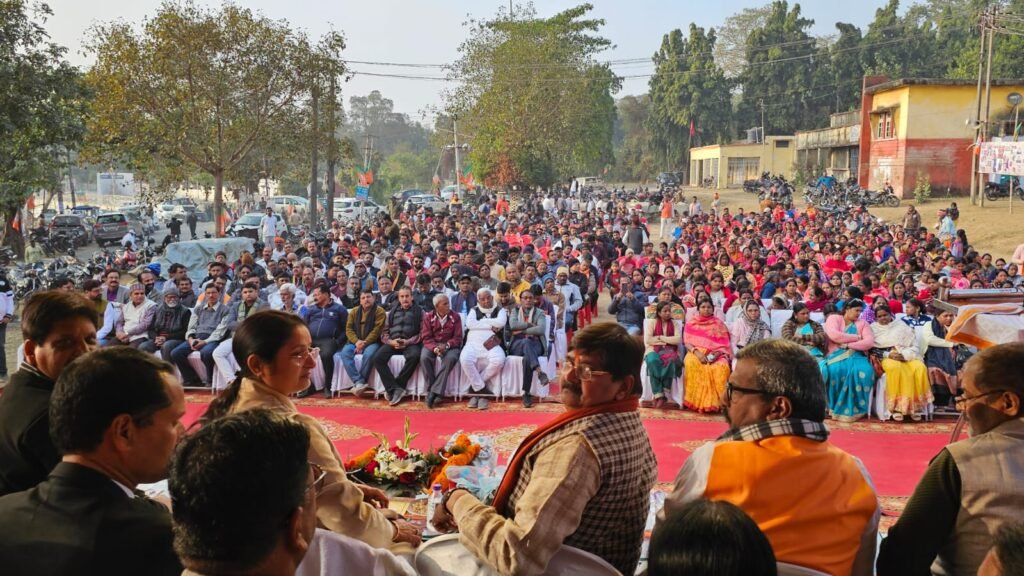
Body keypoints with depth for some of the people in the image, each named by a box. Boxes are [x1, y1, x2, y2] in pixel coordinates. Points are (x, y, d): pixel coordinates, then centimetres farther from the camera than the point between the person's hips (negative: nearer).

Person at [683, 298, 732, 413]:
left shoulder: (719, 323, 10)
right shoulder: (691, 323, 10)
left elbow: (724, 343, 4)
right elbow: (687, 342, 2)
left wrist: (717, 354, -15)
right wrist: (696, 352, -16)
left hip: (715, 354, 0)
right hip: (696, 352, 0)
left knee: (721, 367, -34)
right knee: (691, 364, -35)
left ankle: (715, 401, -25)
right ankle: (696, 401, -29)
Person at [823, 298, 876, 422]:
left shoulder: (862, 323, 17)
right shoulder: (833, 318, 9)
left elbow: (869, 342, 0)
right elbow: (834, 335, -12)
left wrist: (848, 345, -10)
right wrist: (856, 337, -4)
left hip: (856, 356, 3)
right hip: (837, 356, -3)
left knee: (865, 371, -31)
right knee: (836, 370, -37)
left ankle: (855, 409, -19)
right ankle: (835, 407, -21)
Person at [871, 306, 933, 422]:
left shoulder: (901, 326, 15)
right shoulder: (873, 328, 13)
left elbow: (914, 345, 8)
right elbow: (872, 349, 3)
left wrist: (904, 355, -11)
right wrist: (888, 354, -12)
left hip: (907, 356, 2)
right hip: (886, 357, -2)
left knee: (920, 368, -31)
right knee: (895, 368, -38)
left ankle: (916, 405, -23)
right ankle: (897, 406, -35)